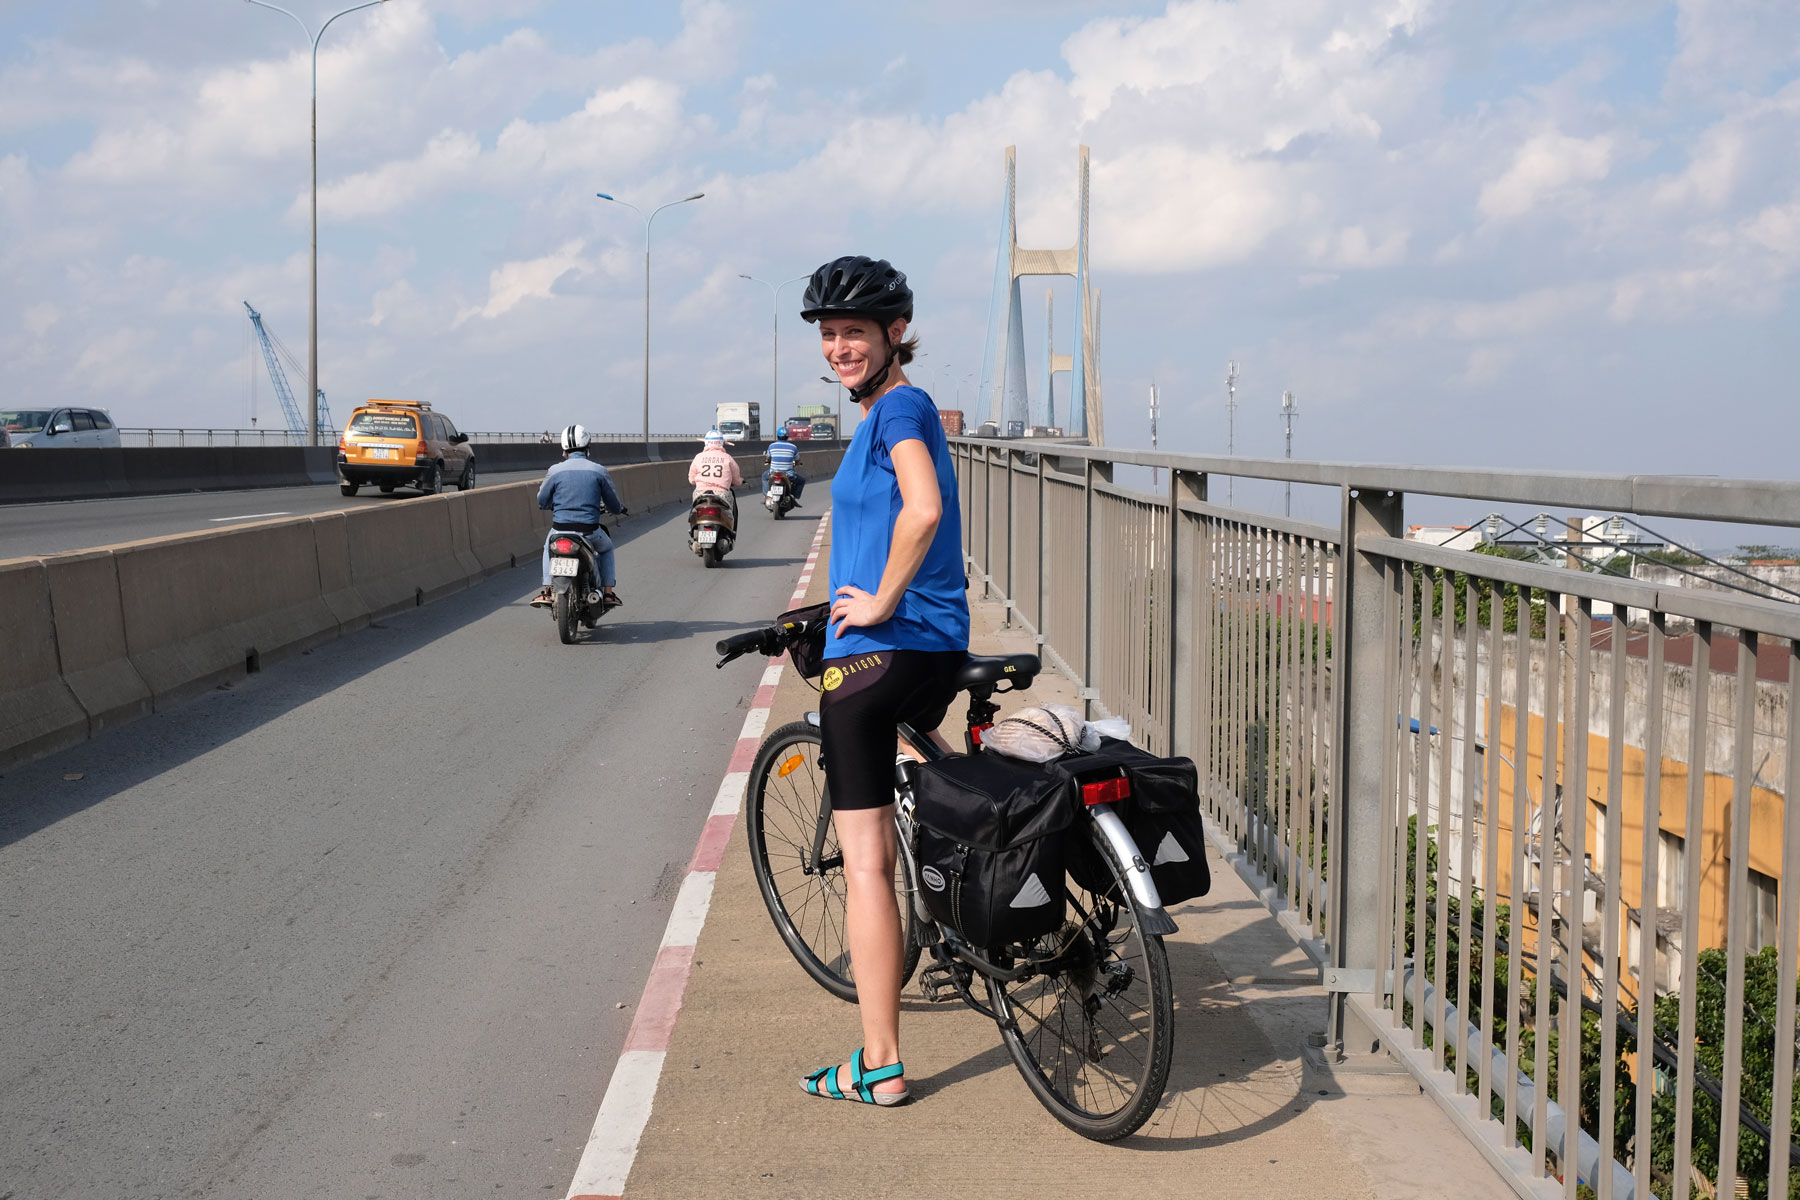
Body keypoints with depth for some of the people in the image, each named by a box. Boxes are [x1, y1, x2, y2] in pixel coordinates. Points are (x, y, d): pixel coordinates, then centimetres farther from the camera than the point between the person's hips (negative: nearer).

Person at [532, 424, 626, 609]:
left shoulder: (555, 471, -2)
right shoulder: (599, 470, -2)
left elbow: (542, 501, 9)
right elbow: (613, 502, 6)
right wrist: (619, 509, 31)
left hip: (560, 529, 0)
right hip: (590, 530, 0)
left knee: (548, 548, 33)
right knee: (606, 548, 31)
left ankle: (547, 592, 22)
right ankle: (608, 593, 21)